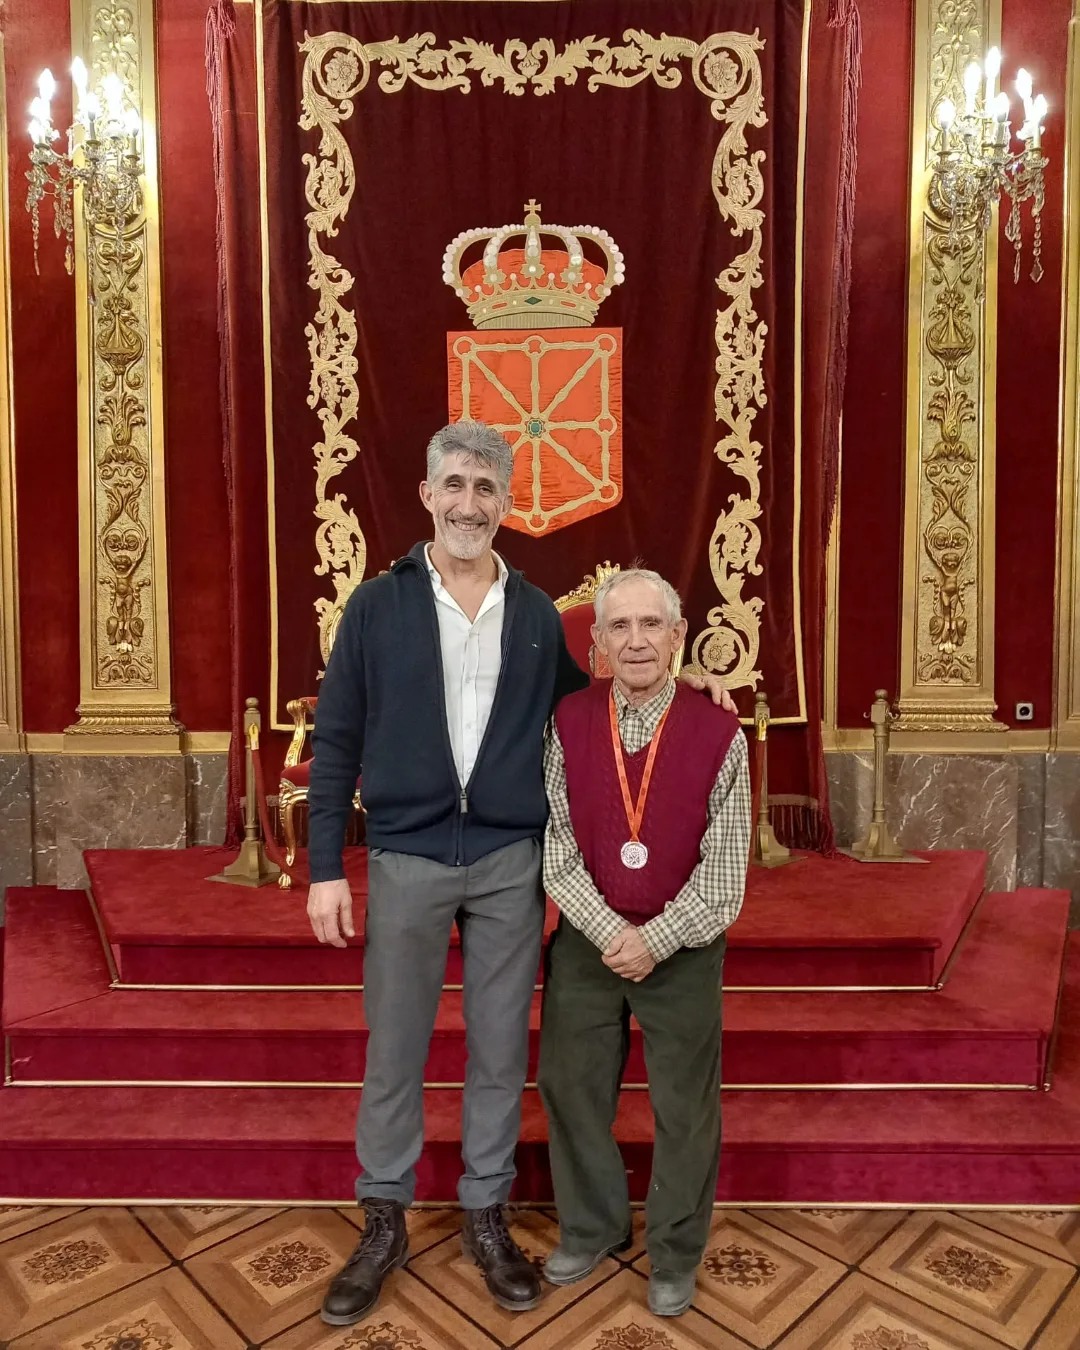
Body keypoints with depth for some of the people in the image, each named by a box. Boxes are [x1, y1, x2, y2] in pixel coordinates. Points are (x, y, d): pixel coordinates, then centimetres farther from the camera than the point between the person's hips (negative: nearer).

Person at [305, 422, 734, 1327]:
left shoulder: (537, 615, 5)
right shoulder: (377, 606, -1)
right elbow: (336, 742, -1)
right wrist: (326, 868, -5)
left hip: (510, 863, 2)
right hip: (406, 859, -1)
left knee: (500, 1051, 12)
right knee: (393, 1053, 10)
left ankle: (486, 1219, 32)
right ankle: (385, 1224, 31)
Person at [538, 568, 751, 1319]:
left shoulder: (719, 735, -12)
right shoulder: (568, 725, -6)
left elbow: (724, 870, -10)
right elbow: (556, 845, -6)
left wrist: (654, 941, -15)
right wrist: (608, 932, -15)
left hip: (683, 949, -2)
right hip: (586, 941, 2)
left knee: (685, 1108, 12)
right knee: (571, 1089, 16)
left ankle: (676, 1257, 37)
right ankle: (592, 1229, 42)